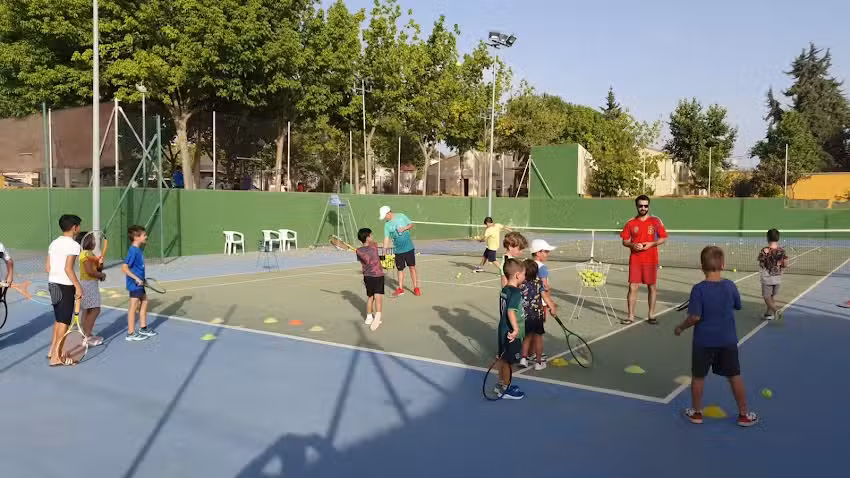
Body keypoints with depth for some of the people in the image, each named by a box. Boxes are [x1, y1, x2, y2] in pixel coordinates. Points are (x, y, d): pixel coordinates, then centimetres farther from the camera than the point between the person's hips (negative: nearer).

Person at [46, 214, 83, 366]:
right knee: (64, 321, -1)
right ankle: (56, 357, 2)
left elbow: (47, 266, 12)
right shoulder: (73, 245, -14)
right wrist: (78, 286, -18)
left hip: (53, 284, 8)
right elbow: (68, 268, -22)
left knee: (59, 318, 20)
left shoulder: (54, 243, 11)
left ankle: (53, 350, 28)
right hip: (65, 286, -8)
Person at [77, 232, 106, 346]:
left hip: (92, 284, 11)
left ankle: (87, 335, 21)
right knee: (95, 310, -11)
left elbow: (98, 269, 19)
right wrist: (101, 275, -10)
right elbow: (90, 271, -24)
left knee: (87, 311, 14)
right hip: (88, 284, -11)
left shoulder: (90, 254, 15)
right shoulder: (86, 254, -16)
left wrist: (100, 266, -1)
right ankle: (87, 336, -9)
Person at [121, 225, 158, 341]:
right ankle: (131, 333, 8)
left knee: (144, 302, 17)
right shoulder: (133, 251, -20)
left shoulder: (138, 250, 8)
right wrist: (136, 278, -26)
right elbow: (124, 268, -25)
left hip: (139, 283, 9)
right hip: (134, 284, -9)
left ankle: (143, 328, 29)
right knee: (134, 306, -1)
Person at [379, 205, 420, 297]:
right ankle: (400, 289, 18)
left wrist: (405, 228, -18)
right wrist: (384, 250, -10)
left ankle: (416, 288, 10)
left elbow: (411, 225, 2)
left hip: (409, 248, -2)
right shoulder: (387, 225, 0)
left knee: (412, 267, 1)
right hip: (398, 250, 2)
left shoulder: (401, 216, -5)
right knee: (400, 269, 6)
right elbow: (386, 238, -2)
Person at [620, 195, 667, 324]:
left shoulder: (656, 221, 1)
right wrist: (633, 245, -13)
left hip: (651, 260, 0)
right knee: (632, 287, -3)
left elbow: (664, 238, 3)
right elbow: (625, 241, 8)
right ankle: (631, 316, 4)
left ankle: (651, 315, 18)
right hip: (635, 261, 1)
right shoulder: (631, 223, 4)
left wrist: (651, 244, -13)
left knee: (652, 287, 7)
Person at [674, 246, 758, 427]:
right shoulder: (730, 286, -7)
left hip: (704, 341, -2)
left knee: (698, 376, 12)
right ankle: (744, 414, 22)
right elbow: (737, 306, 10)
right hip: (727, 340, 3)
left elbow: (695, 317, -18)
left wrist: (681, 327, -3)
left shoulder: (698, 289, -17)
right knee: (734, 376, 13)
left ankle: (696, 412, 24)